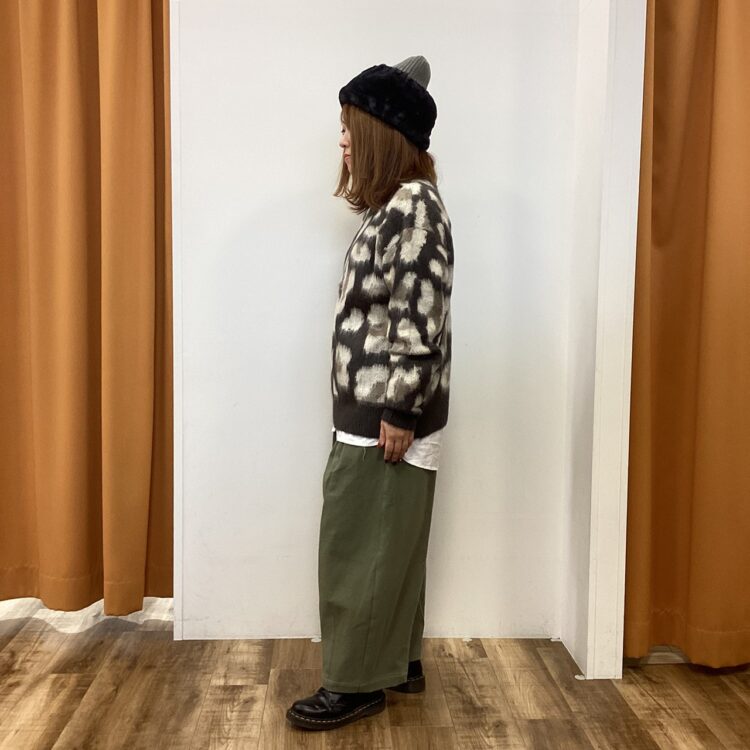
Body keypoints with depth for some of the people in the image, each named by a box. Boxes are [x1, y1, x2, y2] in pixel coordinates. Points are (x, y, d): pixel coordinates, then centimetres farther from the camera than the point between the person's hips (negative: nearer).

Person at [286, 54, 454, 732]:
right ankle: (398, 661, 33)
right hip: (372, 411, 10)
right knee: (388, 547, 18)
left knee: (361, 550, 1)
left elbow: (420, 321, -22)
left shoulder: (414, 206, -17)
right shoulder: (394, 203, 13)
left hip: (387, 417, -10)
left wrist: (400, 411, -21)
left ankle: (359, 683, 18)